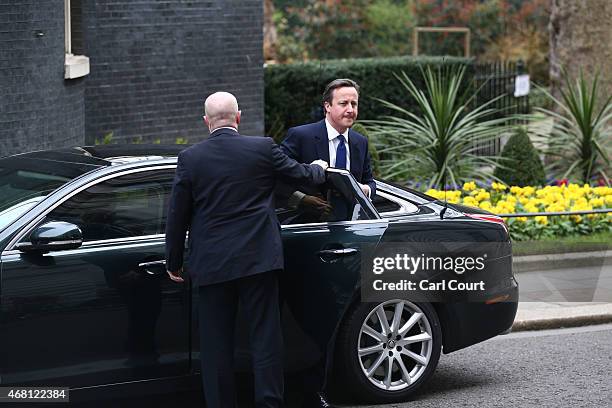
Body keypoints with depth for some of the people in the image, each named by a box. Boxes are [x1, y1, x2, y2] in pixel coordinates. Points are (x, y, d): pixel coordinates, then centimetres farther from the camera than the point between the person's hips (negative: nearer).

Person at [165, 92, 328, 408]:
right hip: (258, 260, 0)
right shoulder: (263, 148, -4)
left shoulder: (189, 158, -3)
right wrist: (319, 169, 35)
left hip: (211, 264, 0)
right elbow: (301, 174, 12)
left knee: (216, 344, 7)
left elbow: (177, 216, 1)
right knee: (265, 336, 5)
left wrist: (174, 263, 12)